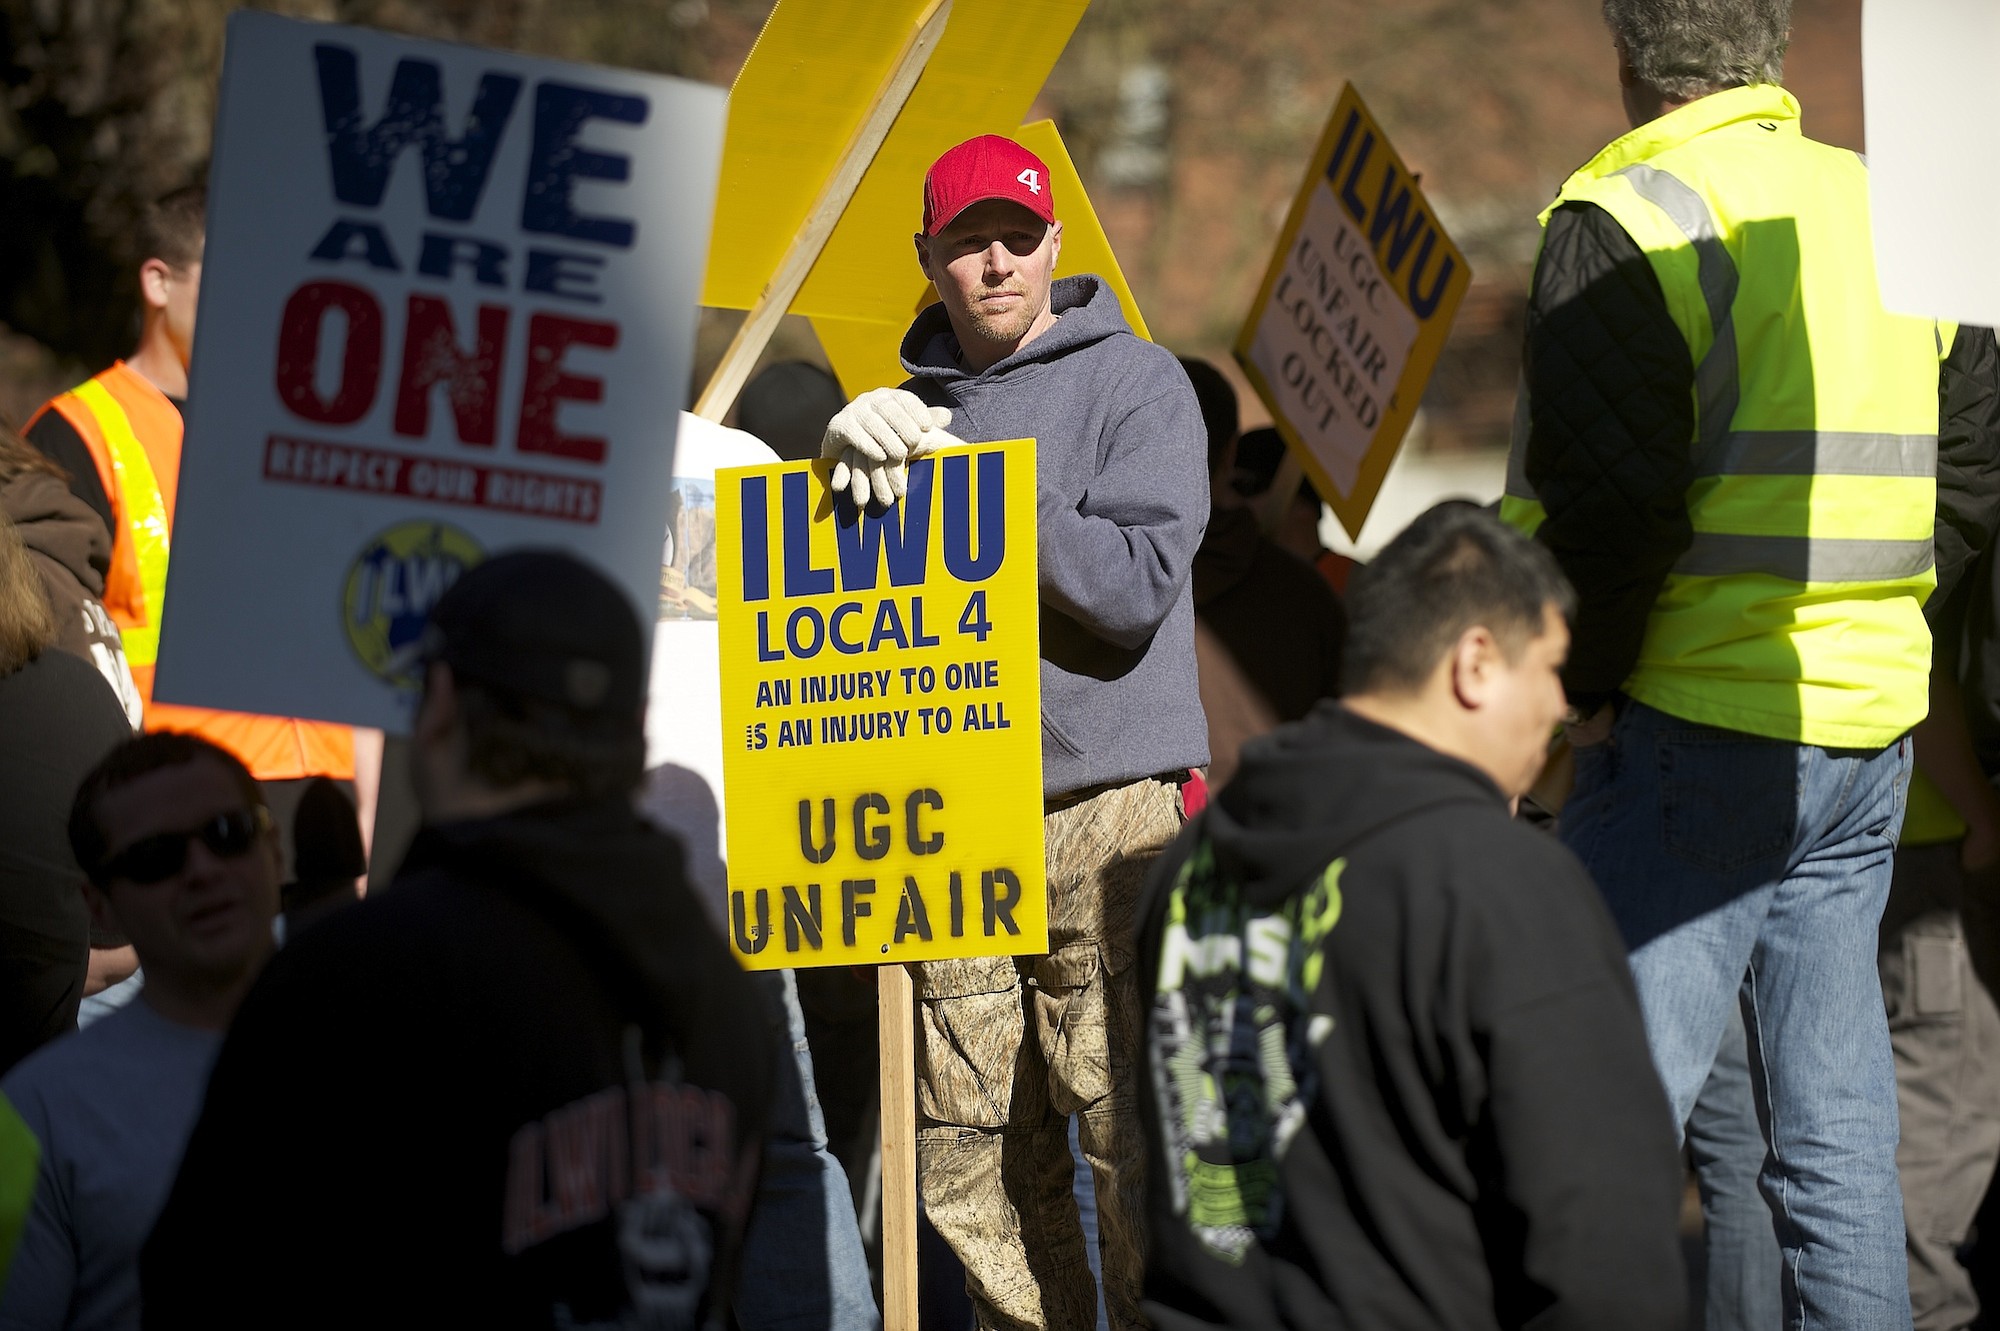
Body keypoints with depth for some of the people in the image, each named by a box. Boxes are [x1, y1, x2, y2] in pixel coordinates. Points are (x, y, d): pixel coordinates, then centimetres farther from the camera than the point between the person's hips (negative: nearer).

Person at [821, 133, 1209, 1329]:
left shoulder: (1139, 384, 2)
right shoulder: (912, 401, 18)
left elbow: (1136, 588, -10)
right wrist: (852, 450, -5)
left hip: (1107, 800, -5)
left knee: (1129, 1121, -10)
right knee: (972, 1141, 2)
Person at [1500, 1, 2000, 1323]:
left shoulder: (1626, 223, -9)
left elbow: (1612, 495, -17)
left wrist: (1591, 682, -5)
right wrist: (1867, 622, 15)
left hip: (1699, 723, -7)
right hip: (1873, 722, 7)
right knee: (1836, 1130, 11)